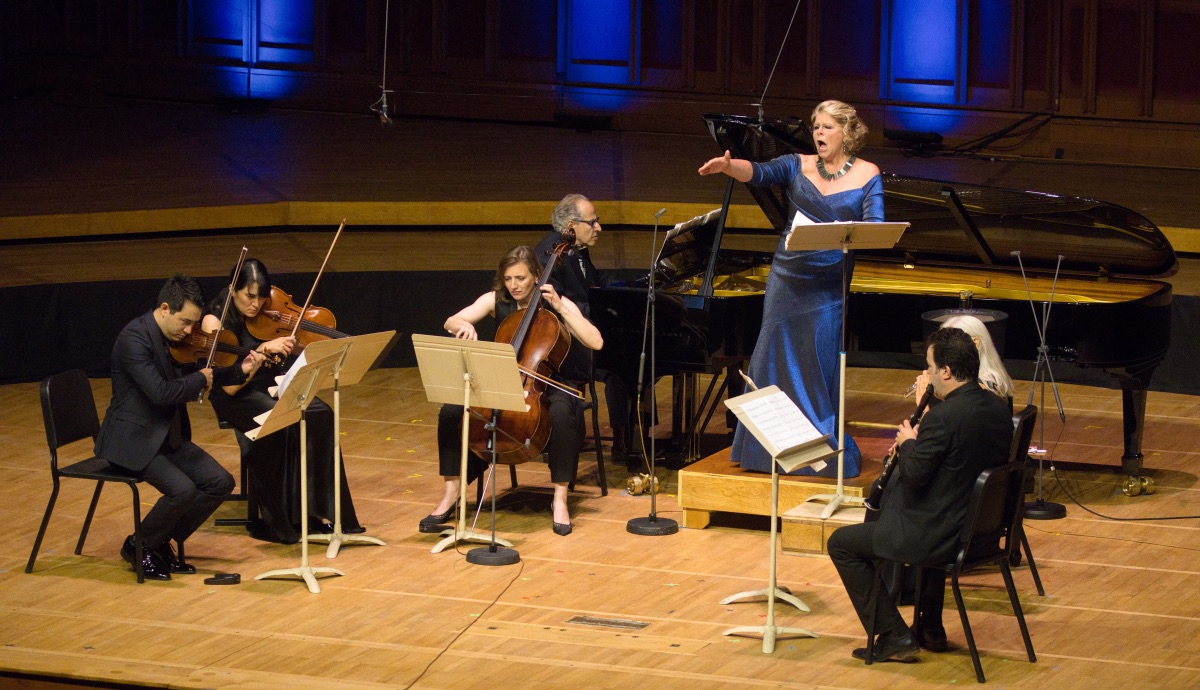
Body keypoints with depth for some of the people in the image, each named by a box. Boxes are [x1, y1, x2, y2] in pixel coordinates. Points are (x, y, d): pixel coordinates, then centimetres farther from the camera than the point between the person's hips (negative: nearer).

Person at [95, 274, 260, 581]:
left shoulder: (176, 339, 6)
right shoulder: (134, 338, -21)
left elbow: (203, 378, 19)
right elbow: (161, 393, -30)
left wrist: (240, 370, 1)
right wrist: (200, 379, -13)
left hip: (168, 437, 9)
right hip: (131, 440, -9)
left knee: (221, 483, -3)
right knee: (182, 489, -27)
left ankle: (162, 543, 10)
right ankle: (139, 546, -3)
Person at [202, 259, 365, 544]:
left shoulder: (269, 313, 0)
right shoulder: (215, 322, -15)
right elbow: (230, 386, -21)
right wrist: (263, 350, -29)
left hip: (274, 386, 5)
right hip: (238, 399, -5)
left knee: (320, 415, -24)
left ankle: (319, 510, -21)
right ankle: (278, 520, -24)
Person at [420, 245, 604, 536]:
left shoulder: (558, 304, -5)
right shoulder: (496, 300, 1)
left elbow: (596, 342, -16)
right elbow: (450, 322, -7)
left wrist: (560, 308, -21)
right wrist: (464, 325, -32)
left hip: (546, 383, -3)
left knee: (562, 413, -39)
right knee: (451, 411, -24)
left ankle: (560, 498, -27)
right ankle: (450, 495, -13)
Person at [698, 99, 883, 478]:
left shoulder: (866, 175, -1)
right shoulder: (799, 166, 3)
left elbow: (875, 228, -12)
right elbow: (759, 172, -13)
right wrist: (728, 166, -35)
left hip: (828, 287, -3)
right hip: (787, 279, 3)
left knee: (821, 369, 0)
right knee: (775, 358, 8)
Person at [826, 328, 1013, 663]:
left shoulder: (942, 417, -26)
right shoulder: (999, 409, 1)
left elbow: (913, 477, -21)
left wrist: (908, 444, -2)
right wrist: (919, 441, 8)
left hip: (941, 538, -9)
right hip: (984, 530, 9)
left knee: (841, 543, 8)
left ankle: (893, 636, 8)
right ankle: (930, 626, 42)